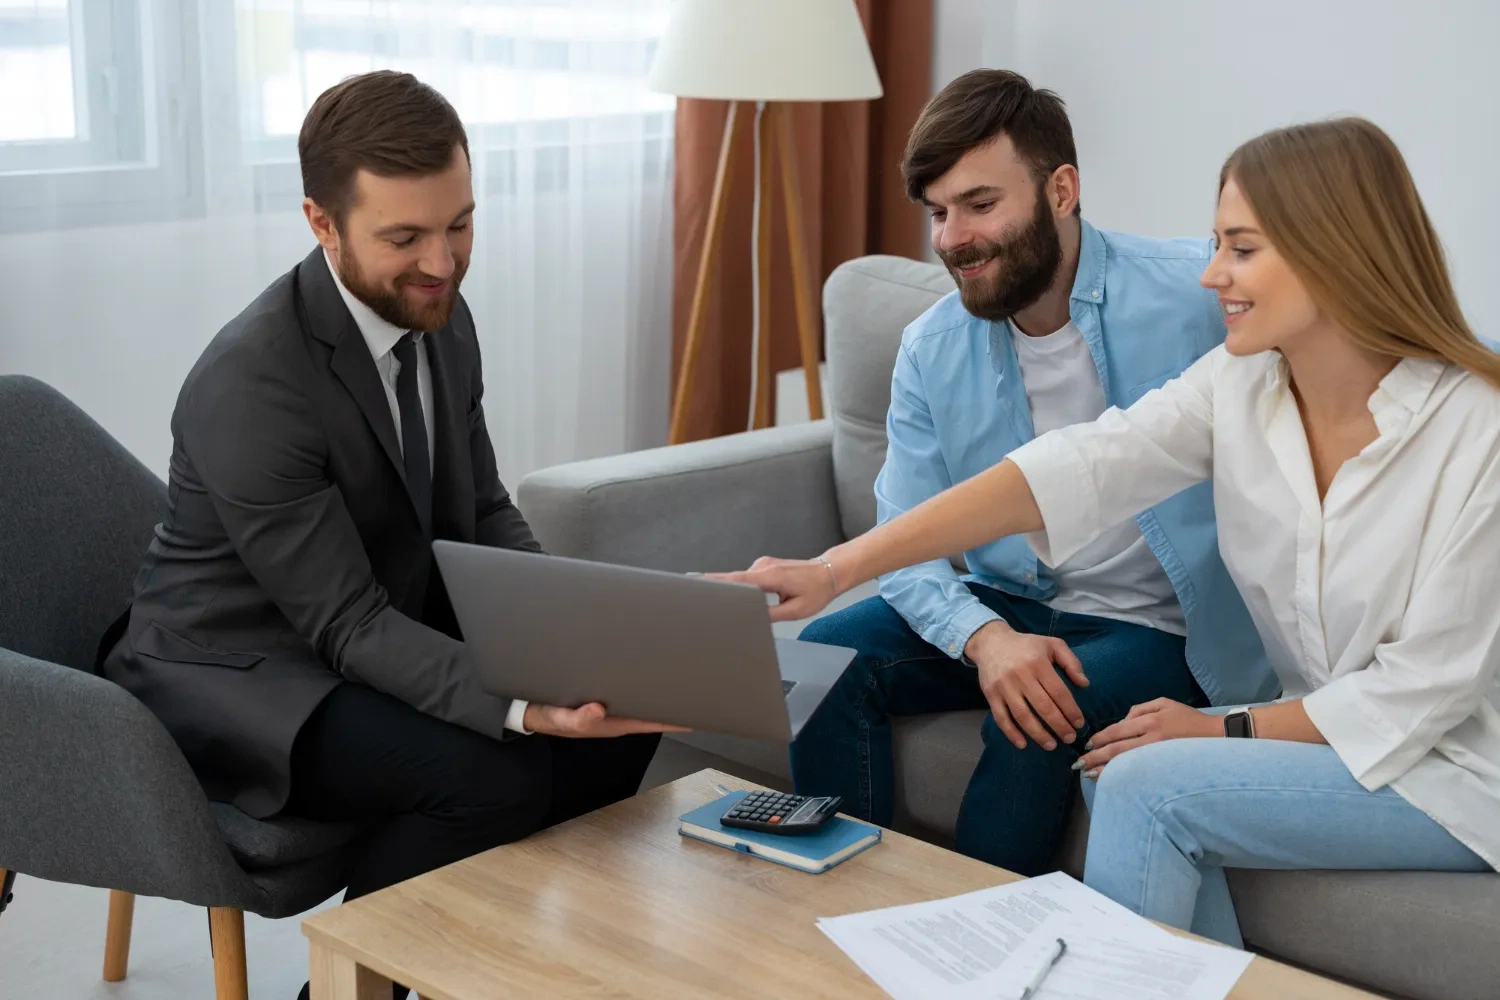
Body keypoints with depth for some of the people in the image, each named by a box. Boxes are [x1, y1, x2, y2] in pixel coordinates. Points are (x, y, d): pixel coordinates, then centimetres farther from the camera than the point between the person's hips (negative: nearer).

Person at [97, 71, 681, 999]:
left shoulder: (439, 316, -3)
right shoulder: (251, 386, -28)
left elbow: (483, 514, 4)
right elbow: (348, 622, -26)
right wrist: (521, 705, -40)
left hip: (392, 633, 8)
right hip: (238, 670, -8)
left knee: (625, 714, -8)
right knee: (492, 776, -30)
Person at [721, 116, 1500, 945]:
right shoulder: (1238, 386, -5)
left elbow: (1426, 686, -18)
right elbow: (1072, 470, -18)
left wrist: (1227, 731, -17)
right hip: (1321, 732, 5)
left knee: (1146, 785, -20)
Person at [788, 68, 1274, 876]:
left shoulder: (1195, 294, -13)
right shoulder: (932, 351, -1)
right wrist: (985, 637, -23)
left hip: (1155, 627, -4)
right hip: (1004, 605, 4)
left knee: (1036, 720, -33)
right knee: (824, 655, -19)